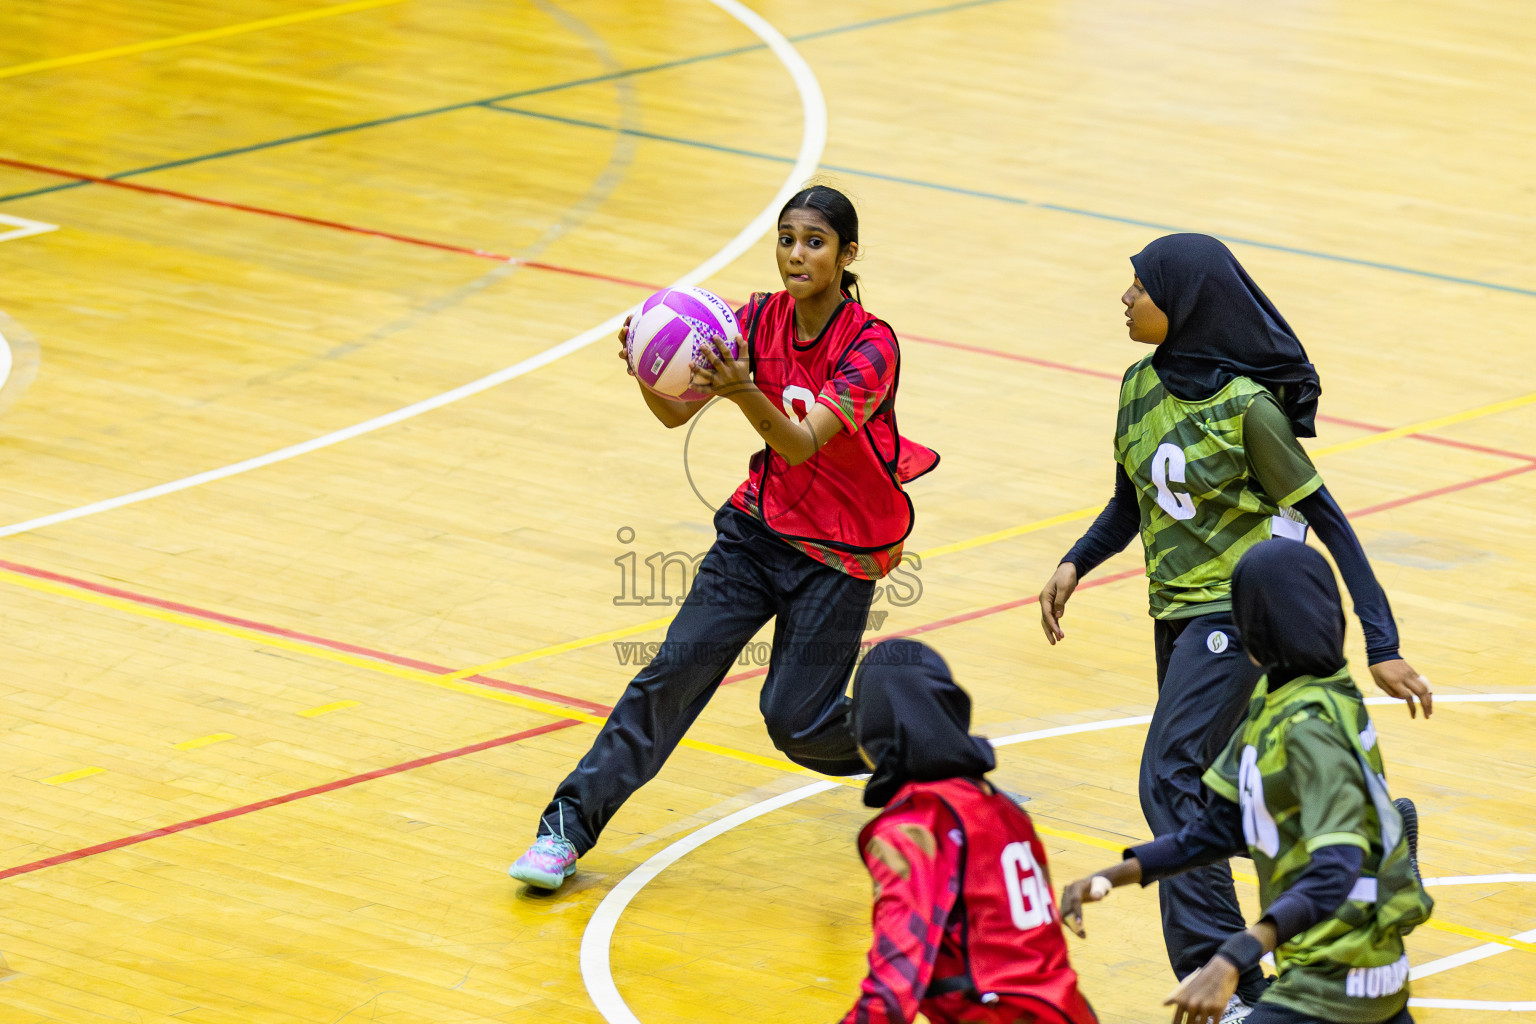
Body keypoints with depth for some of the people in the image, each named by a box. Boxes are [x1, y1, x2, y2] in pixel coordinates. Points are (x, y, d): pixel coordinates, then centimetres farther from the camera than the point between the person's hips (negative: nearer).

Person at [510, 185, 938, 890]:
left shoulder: (871, 346, -21)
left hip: (842, 552, -4)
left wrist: (746, 393, -50)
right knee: (678, 666, -10)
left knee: (795, 721, -6)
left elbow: (802, 444, -32)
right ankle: (569, 825, -6)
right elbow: (675, 413, -9)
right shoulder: (760, 321, -5)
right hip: (760, 524, 4)